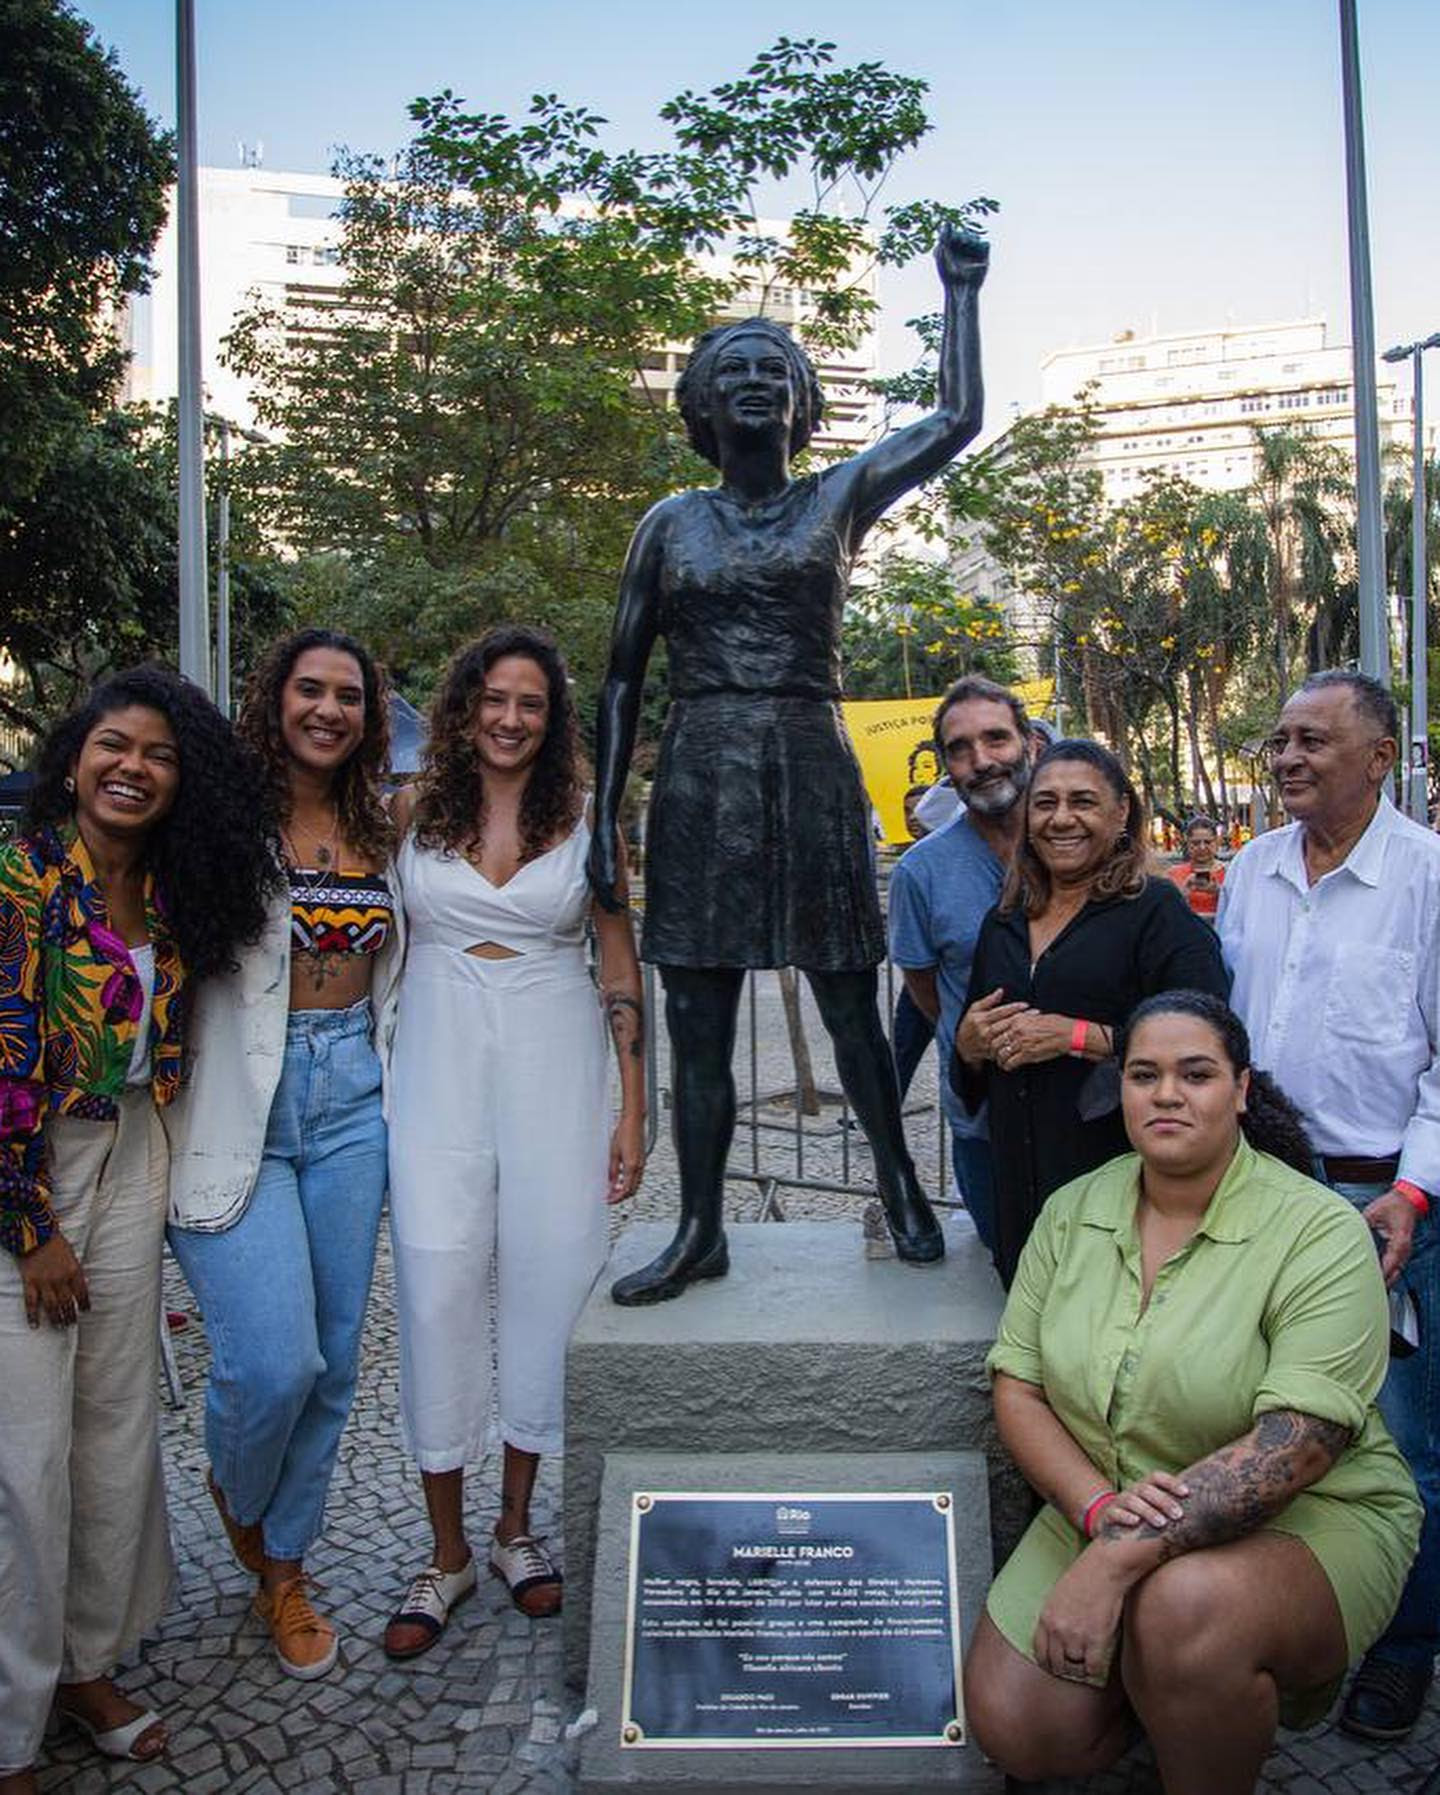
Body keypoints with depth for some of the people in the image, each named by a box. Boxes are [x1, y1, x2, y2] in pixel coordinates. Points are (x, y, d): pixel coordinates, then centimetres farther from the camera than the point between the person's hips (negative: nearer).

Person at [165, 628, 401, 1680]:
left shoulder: (380, 829, 10)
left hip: (351, 1100, 5)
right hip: (238, 1107, -5)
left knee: (333, 1358, 10)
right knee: (274, 1360, -10)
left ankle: (284, 1565, 33)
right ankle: (237, 1497, 27)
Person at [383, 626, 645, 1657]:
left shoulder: (585, 820, 3)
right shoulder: (414, 815, 5)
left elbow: (621, 968, 4)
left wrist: (633, 1110, 0)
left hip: (554, 1067, 0)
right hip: (439, 1067, 0)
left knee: (546, 1284, 5)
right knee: (438, 1291, -1)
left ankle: (517, 1525, 26)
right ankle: (448, 1552, 17)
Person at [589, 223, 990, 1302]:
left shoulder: (838, 501, 9)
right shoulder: (672, 523, 11)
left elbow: (960, 420, 5)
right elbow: (623, 678, 10)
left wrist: (962, 293, 11)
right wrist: (603, 818, 4)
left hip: (813, 775, -1)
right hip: (698, 782, 2)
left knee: (849, 1004, 4)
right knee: (696, 1020, 3)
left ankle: (903, 1193, 22)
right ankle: (701, 1232, 15)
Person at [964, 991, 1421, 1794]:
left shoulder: (1319, 1231, -15)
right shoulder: (1073, 1211, 0)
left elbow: (1297, 1443, -25)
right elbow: (1016, 1388, -1)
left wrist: (1120, 1559, -31)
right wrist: (1098, 1507, -21)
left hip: (1302, 1521, -4)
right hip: (1099, 1513, 4)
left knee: (1184, 1605, -35)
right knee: (1016, 1729, -9)